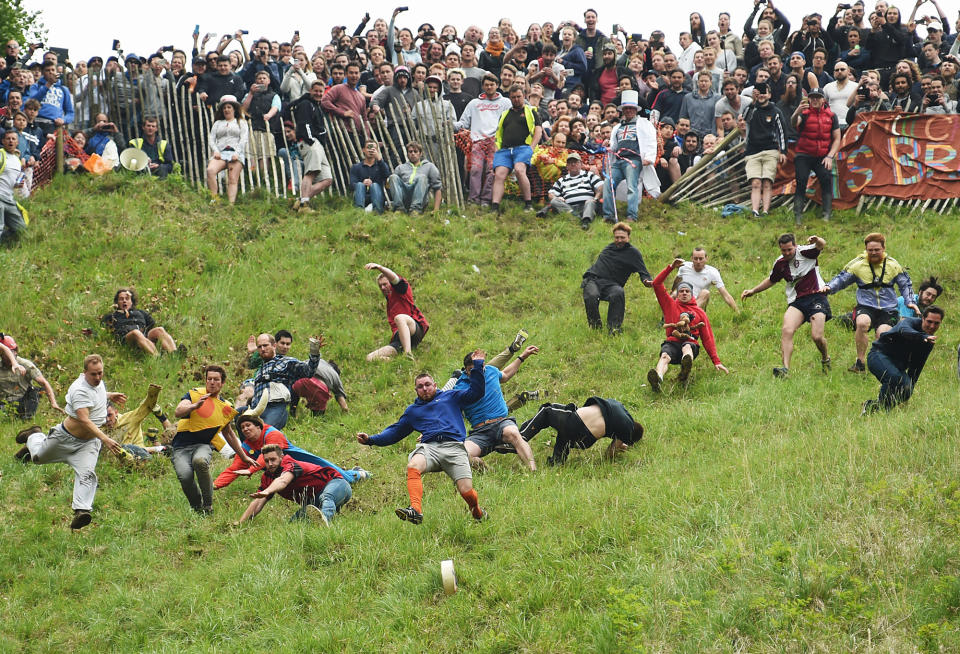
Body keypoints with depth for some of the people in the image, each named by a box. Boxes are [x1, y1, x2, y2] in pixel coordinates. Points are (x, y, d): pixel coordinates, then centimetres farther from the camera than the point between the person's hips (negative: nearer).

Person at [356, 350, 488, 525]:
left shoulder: (450, 397, 26)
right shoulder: (413, 410, 32)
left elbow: (476, 392, 22)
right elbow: (395, 432, 33)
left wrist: (477, 365, 15)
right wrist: (371, 439, 22)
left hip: (454, 446, -2)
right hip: (429, 447, 2)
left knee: (466, 492, -19)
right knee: (413, 466, -36)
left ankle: (477, 512, 14)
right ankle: (415, 511, -48)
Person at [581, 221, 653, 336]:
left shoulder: (633, 253, 10)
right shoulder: (610, 247, 25)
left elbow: (643, 272, 0)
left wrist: (648, 281, -21)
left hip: (611, 284, -3)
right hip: (592, 280, 3)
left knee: (618, 293, -39)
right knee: (591, 296, -33)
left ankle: (614, 328, -33)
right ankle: (595, 326, -11)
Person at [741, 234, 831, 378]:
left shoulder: (805, 252, -4)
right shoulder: (780, 263, 10)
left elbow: (822, 246, -22)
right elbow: (771, 280, 29)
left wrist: (818, 241, -46)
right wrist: (753, 291, 23)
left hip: (816, 297, -4)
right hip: (796, 302, 4)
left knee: (817, 336, -15)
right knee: (787, 331, -23)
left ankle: (825, 359, 19)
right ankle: (785, 368, -30)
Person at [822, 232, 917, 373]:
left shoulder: (893, 265, 8)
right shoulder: (858, 264, 4)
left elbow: (905, 284, 17)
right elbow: (841, 279, 6)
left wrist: (910, 302, 2)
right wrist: (829, 288, -14)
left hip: (887, 309, 1)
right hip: (865, 307, -1)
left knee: (882, 335, -24)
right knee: (862, 323, -35)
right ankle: (860, 362, -23)